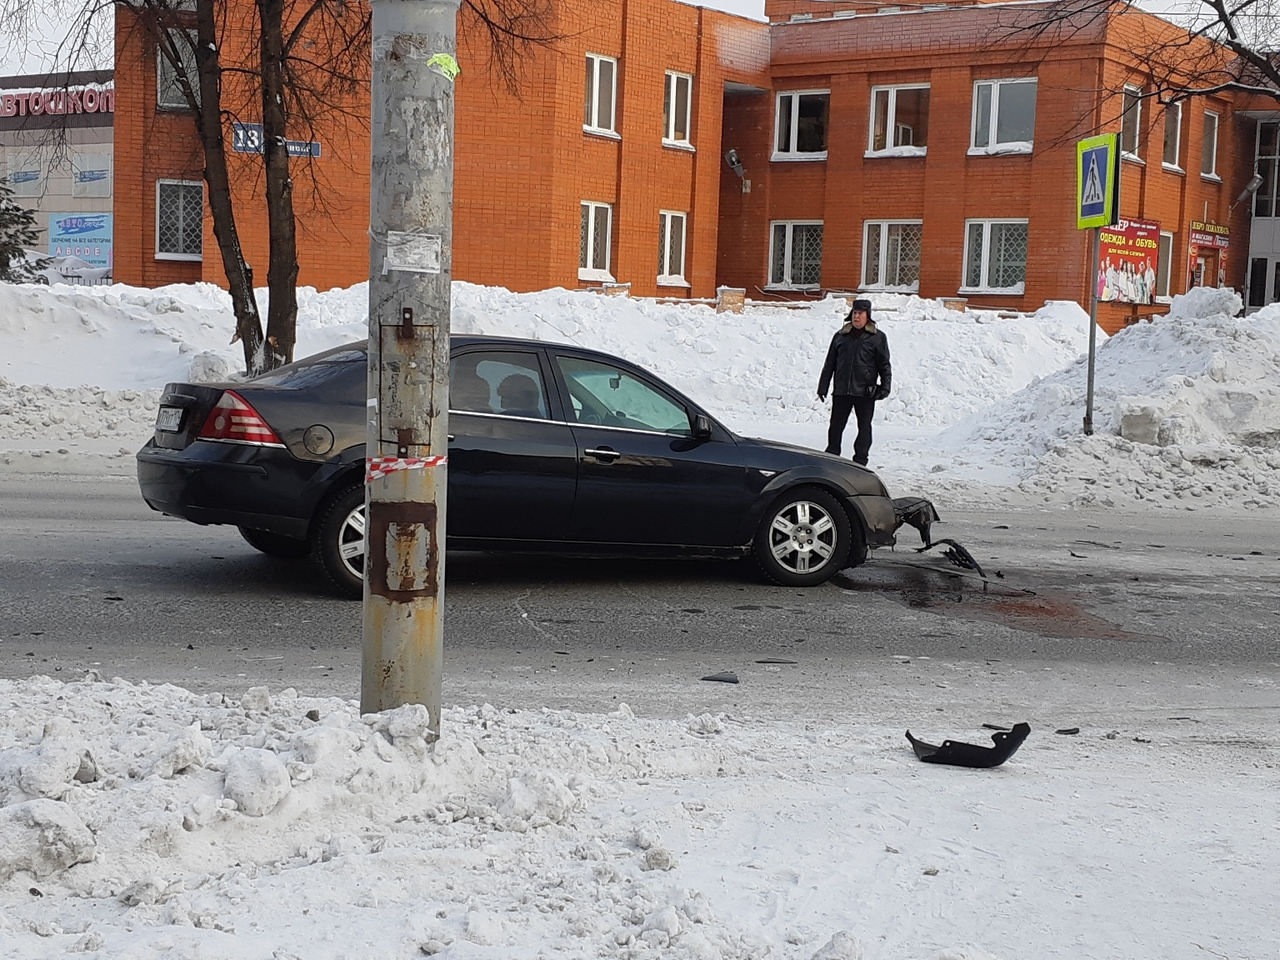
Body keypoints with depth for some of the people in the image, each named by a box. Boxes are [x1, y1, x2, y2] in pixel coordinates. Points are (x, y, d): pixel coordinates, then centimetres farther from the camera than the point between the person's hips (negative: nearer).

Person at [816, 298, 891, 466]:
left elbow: (884, 364, 4)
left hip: (865, 392, -2)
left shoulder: (877, 337, 4)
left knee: (864, 427, 4)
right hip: (841, 391, 2)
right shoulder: (840, 336, 12)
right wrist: (823, 387, 11)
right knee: (836, 426, 4)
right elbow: (829, 364, 14)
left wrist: (885, 386, -6)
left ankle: (860, 462, 11)